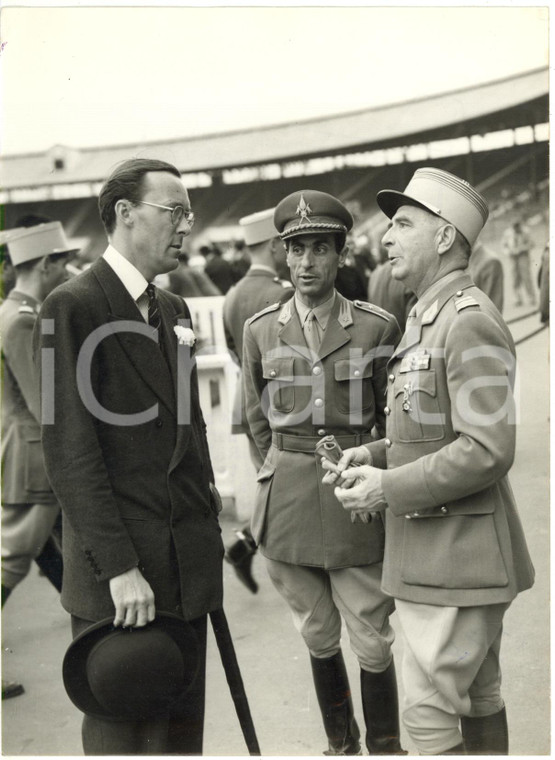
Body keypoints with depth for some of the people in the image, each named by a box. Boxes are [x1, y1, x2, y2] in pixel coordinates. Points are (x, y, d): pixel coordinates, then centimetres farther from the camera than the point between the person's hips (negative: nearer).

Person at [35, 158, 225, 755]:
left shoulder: (173, 310, 13)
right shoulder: (72, 307, -11)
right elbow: (70, 451, -16)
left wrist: (208, 522, 13)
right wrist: (119, 567, -18)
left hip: (188, 567, 7)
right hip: (116, 572, -7)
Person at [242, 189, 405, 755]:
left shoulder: (378, 327, -5)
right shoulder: (259, 330, 2)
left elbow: (395, 420, 5)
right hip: (288, 507, 2)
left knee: (373, 642, 4)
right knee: (318, 637, 16)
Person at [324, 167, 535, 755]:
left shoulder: (471, 321, -17)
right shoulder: (425, 320, 15)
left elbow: (488, 450, -24)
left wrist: (389, 490, -20)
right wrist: (374, 455, 4)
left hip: (458, 561, -10)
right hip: (432, 555, 10)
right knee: (477, 699, 19)